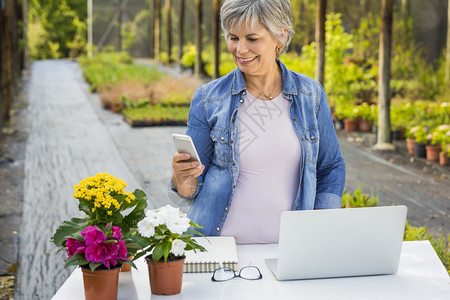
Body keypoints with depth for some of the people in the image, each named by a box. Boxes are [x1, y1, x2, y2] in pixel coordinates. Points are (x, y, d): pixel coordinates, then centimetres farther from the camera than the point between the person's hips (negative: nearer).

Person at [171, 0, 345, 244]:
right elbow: (191, 188, 5)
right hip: (218, 243, 0)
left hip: (288, 248, 1)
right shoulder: (208, 99, 1)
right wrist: (182, 176, -17)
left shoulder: (311, 95, 5)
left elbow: (331, 170, 13)